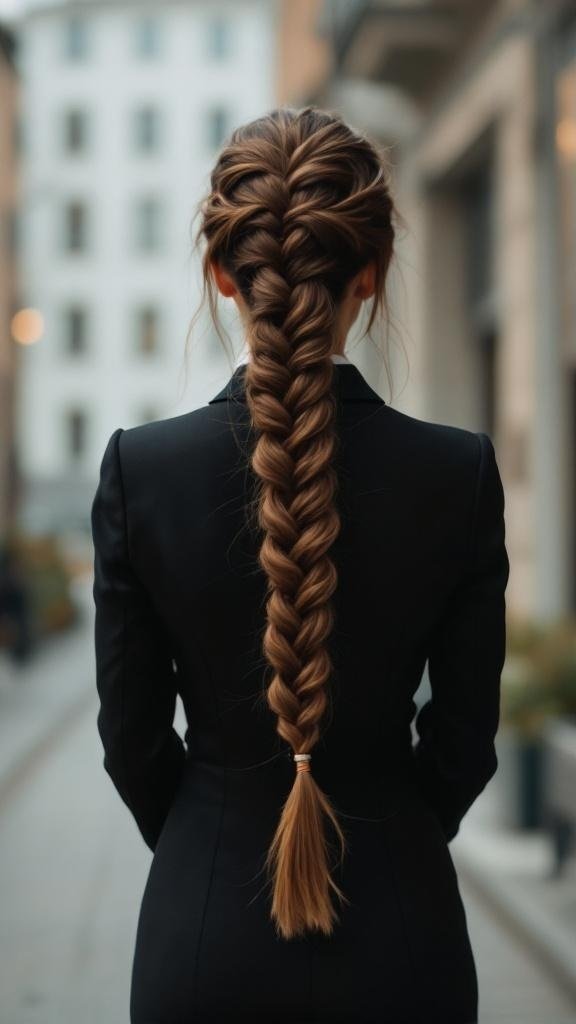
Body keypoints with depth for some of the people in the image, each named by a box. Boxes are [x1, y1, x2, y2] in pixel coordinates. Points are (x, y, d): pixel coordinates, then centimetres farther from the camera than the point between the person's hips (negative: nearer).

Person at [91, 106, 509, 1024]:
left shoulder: (139, 469, -11)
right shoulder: (460, 473, -12)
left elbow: (131, 735, -3)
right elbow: (465, 736, -3)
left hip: (206, 924, 0)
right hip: (397, 927, 0)